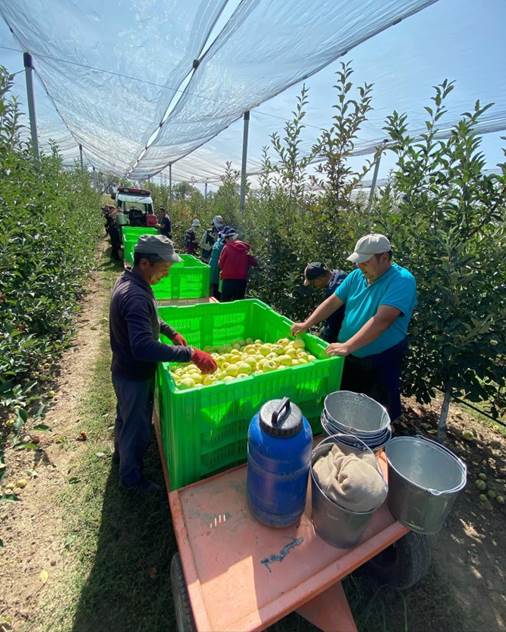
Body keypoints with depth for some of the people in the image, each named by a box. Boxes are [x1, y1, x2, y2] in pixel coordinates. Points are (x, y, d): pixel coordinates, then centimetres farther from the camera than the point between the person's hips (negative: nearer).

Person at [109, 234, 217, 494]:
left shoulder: (128, 281, -2)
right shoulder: (134, 296, -34)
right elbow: (144, 347, -43)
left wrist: (171, 332, 5)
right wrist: (191, 354, -43)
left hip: (125, 370, 10)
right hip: (135, 376, -9)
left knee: (125, 415, 32)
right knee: (137, 428, 14)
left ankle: (121, 451, 59)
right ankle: (131, 476, 40)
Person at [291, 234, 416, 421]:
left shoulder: (402, 280, -20)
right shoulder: (357, 275, 1)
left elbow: (382, 320, -31)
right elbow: (333, 302, 5)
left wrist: (347, 346, -36)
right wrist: (306, 324, -2)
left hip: (380, 362, -6)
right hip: (348, 357, 6)